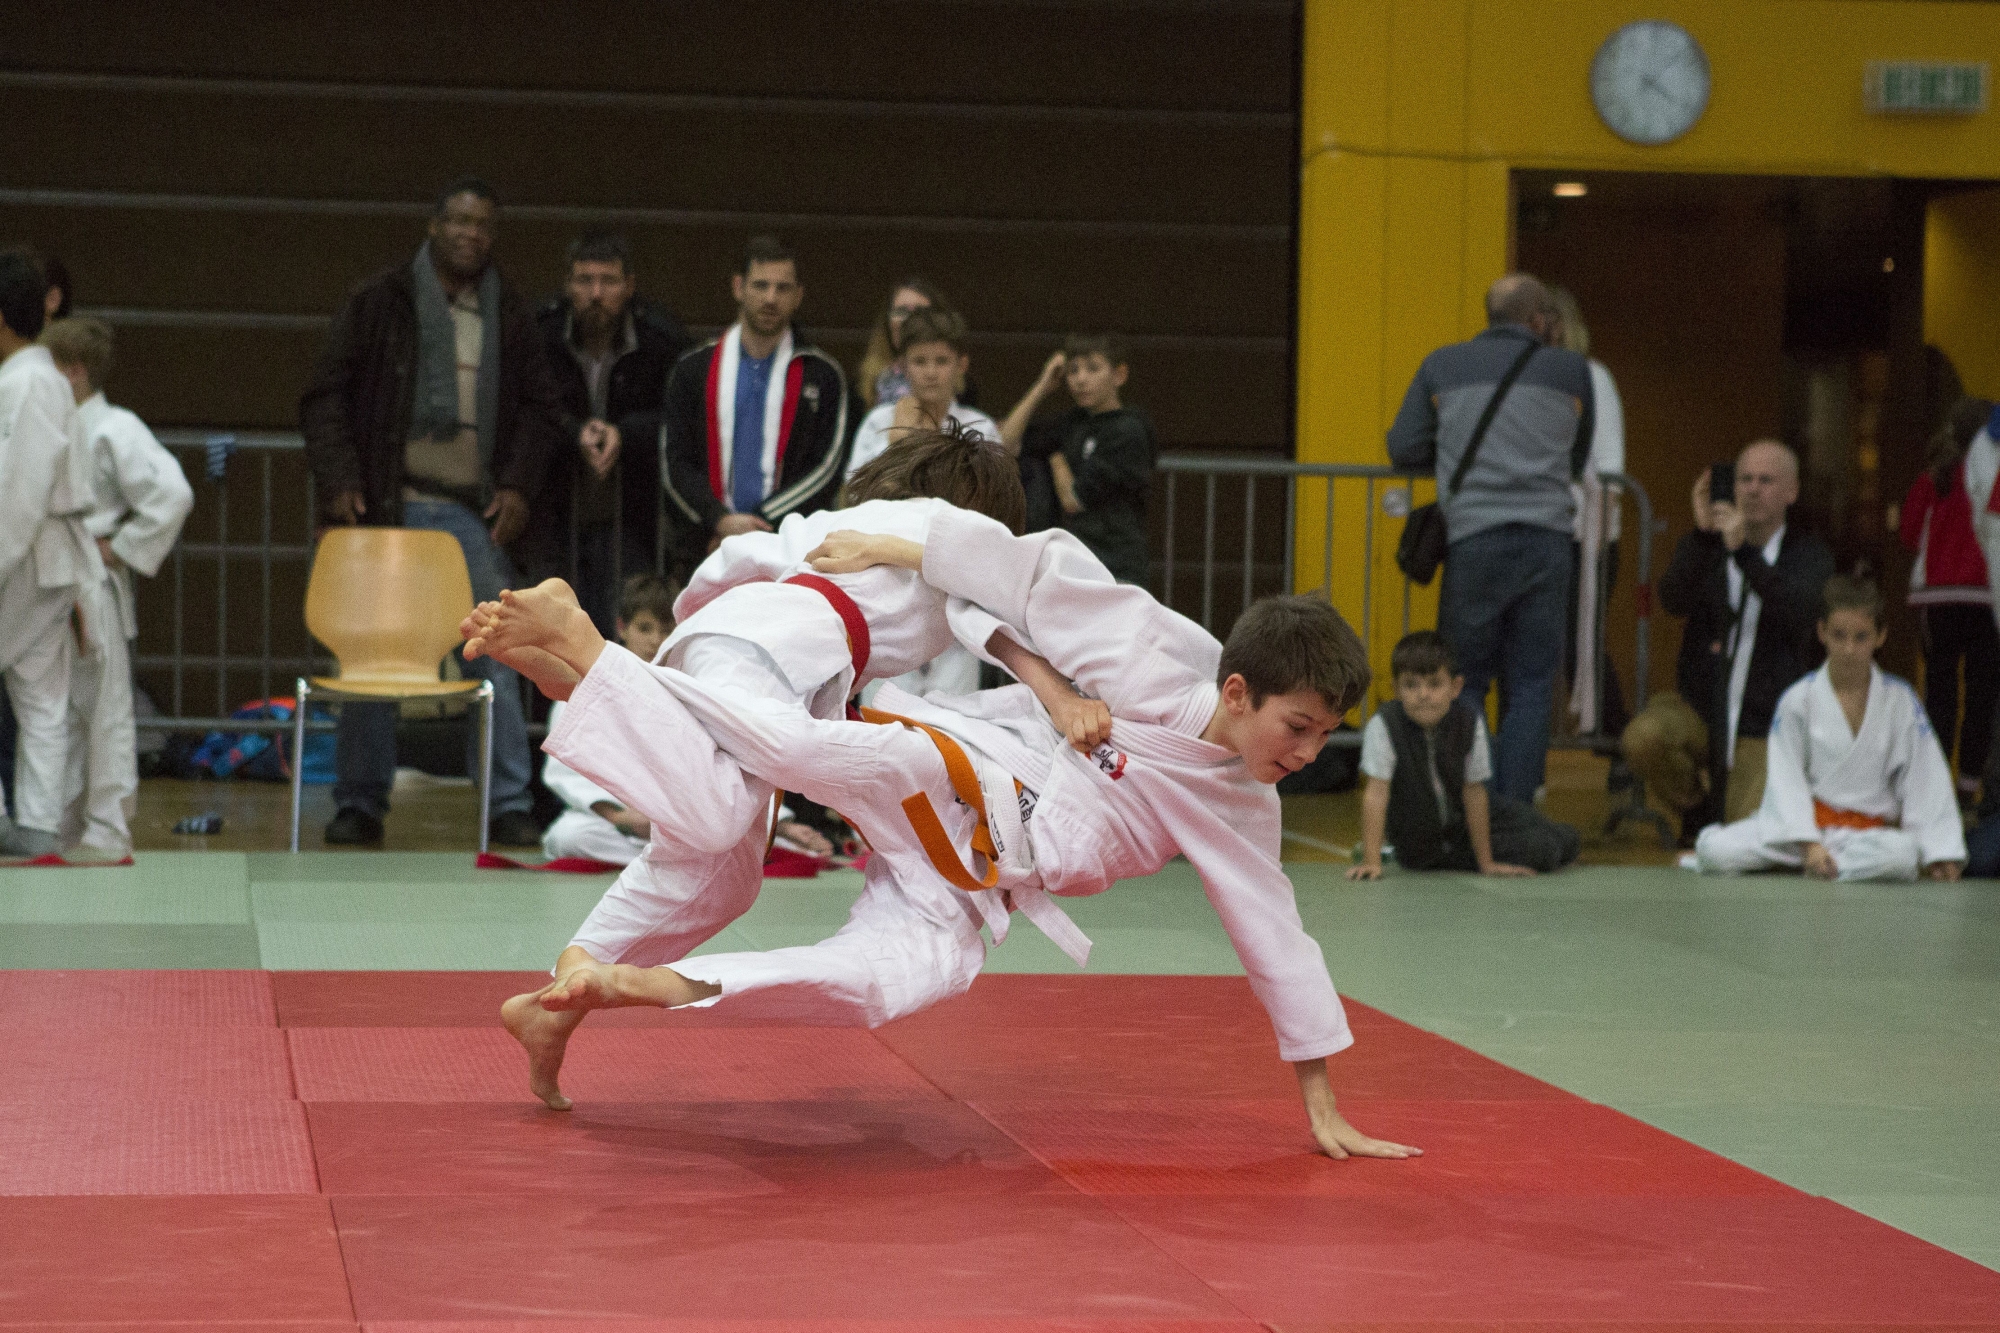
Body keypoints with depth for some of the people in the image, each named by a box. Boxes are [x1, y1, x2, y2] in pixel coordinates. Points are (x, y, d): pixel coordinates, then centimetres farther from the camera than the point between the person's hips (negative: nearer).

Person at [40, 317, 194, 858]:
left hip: (93, 592, -8)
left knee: (104, 708, -1)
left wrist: (122, 547, -15)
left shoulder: (114, 430, -12)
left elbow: (172, 494, -20)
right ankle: (64, 821, 21)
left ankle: (107, 828, 3)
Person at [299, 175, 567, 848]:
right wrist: (339, 481, -6)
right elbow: (325, 396, 3)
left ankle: (510, 805, 1)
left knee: (496, 655, -5)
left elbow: (540, 409, 17)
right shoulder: (381, 301, 3)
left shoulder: (511, 316, 11)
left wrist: (519, 486, 3)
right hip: (387, 509, -2)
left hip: (474, 514, 2)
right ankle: (360, 804, 12)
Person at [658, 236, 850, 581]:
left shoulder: (822, 376, 9)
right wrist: (722, 521, -11)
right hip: (706, 552, 1)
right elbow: (675, 464, 7)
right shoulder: (693, 370, 14)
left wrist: (757, 525, -9)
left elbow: (827, 469, 1)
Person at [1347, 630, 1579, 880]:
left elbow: (1474, 792, -16)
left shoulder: (1470, 722, -20)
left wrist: (1486, 863, -13)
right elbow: (1376, 793, -28)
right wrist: (1371, 861, -33)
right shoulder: (1383, 726, -27)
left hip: (1462, 819, 1)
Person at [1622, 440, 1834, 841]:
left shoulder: (1809, 555, 0)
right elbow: (1674, 600, -15)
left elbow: (1798, 612, -22)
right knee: (1643, 737, -32)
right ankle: (1696, 806, 2)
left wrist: (1744, 551, -33)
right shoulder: (1705, 547, 5)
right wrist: (1702, 535, -29)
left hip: (1761, 723, -1)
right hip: (1697, 707, 1)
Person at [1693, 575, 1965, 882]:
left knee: (1902, 856, -37)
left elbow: (1927, 780, 2)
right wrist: (1808, 843, -21)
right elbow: (1787, 779, -7)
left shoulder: (1900, 701, 3)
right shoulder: (1797, 700, -2)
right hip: (1802, 820, -2)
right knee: (1716, 850, -29)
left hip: (1870, 833, 2)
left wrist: (1941, 852, -5)